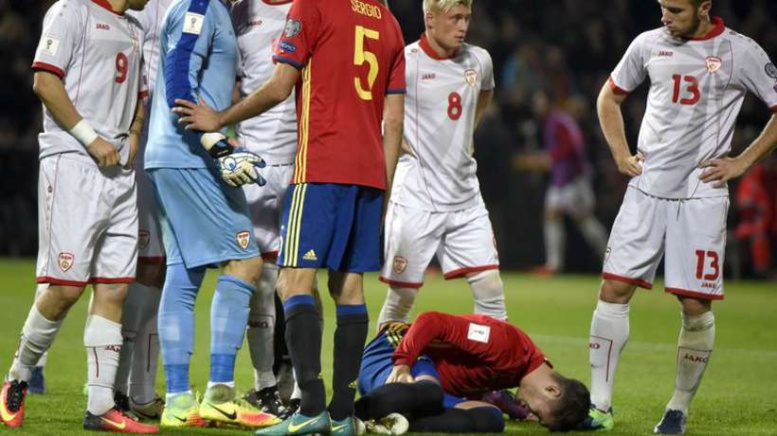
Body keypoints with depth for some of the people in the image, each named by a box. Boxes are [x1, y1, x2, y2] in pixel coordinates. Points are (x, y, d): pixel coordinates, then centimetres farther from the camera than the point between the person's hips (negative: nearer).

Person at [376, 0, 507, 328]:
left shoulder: (479, 61, 6)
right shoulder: (405, 62, -12)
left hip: (465, 197, 5)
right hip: (417, 198, -5)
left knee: (490, 290, -2)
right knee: (403, 295, 2)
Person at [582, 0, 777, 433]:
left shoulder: (740, 52, -5)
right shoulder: (649, 44, 6)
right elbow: (610, 97, 22)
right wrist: (621, 154, 10)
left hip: (701, 194, -3)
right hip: (647, 188, 3)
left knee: (695, 305, -3)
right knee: (614, 289, -3)